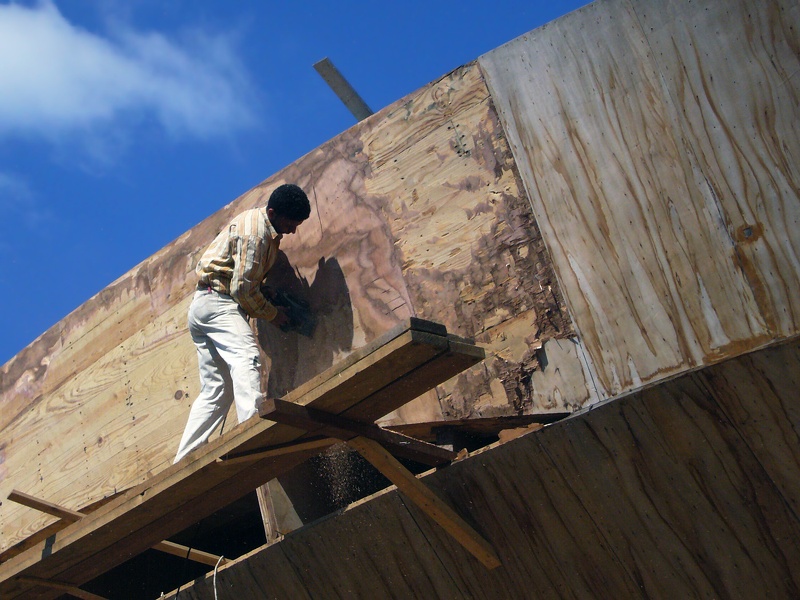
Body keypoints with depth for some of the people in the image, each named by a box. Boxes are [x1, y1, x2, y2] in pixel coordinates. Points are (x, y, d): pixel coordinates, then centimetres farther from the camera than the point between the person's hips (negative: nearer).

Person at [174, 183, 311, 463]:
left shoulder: (261, 223, 16)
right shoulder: (255, 233, -15)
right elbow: (243, 288, -19)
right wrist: (272, 314, -6)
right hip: (218, 303, -10)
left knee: (215, 391, 6)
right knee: (247, 358, -31)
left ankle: (183, 461, 4)